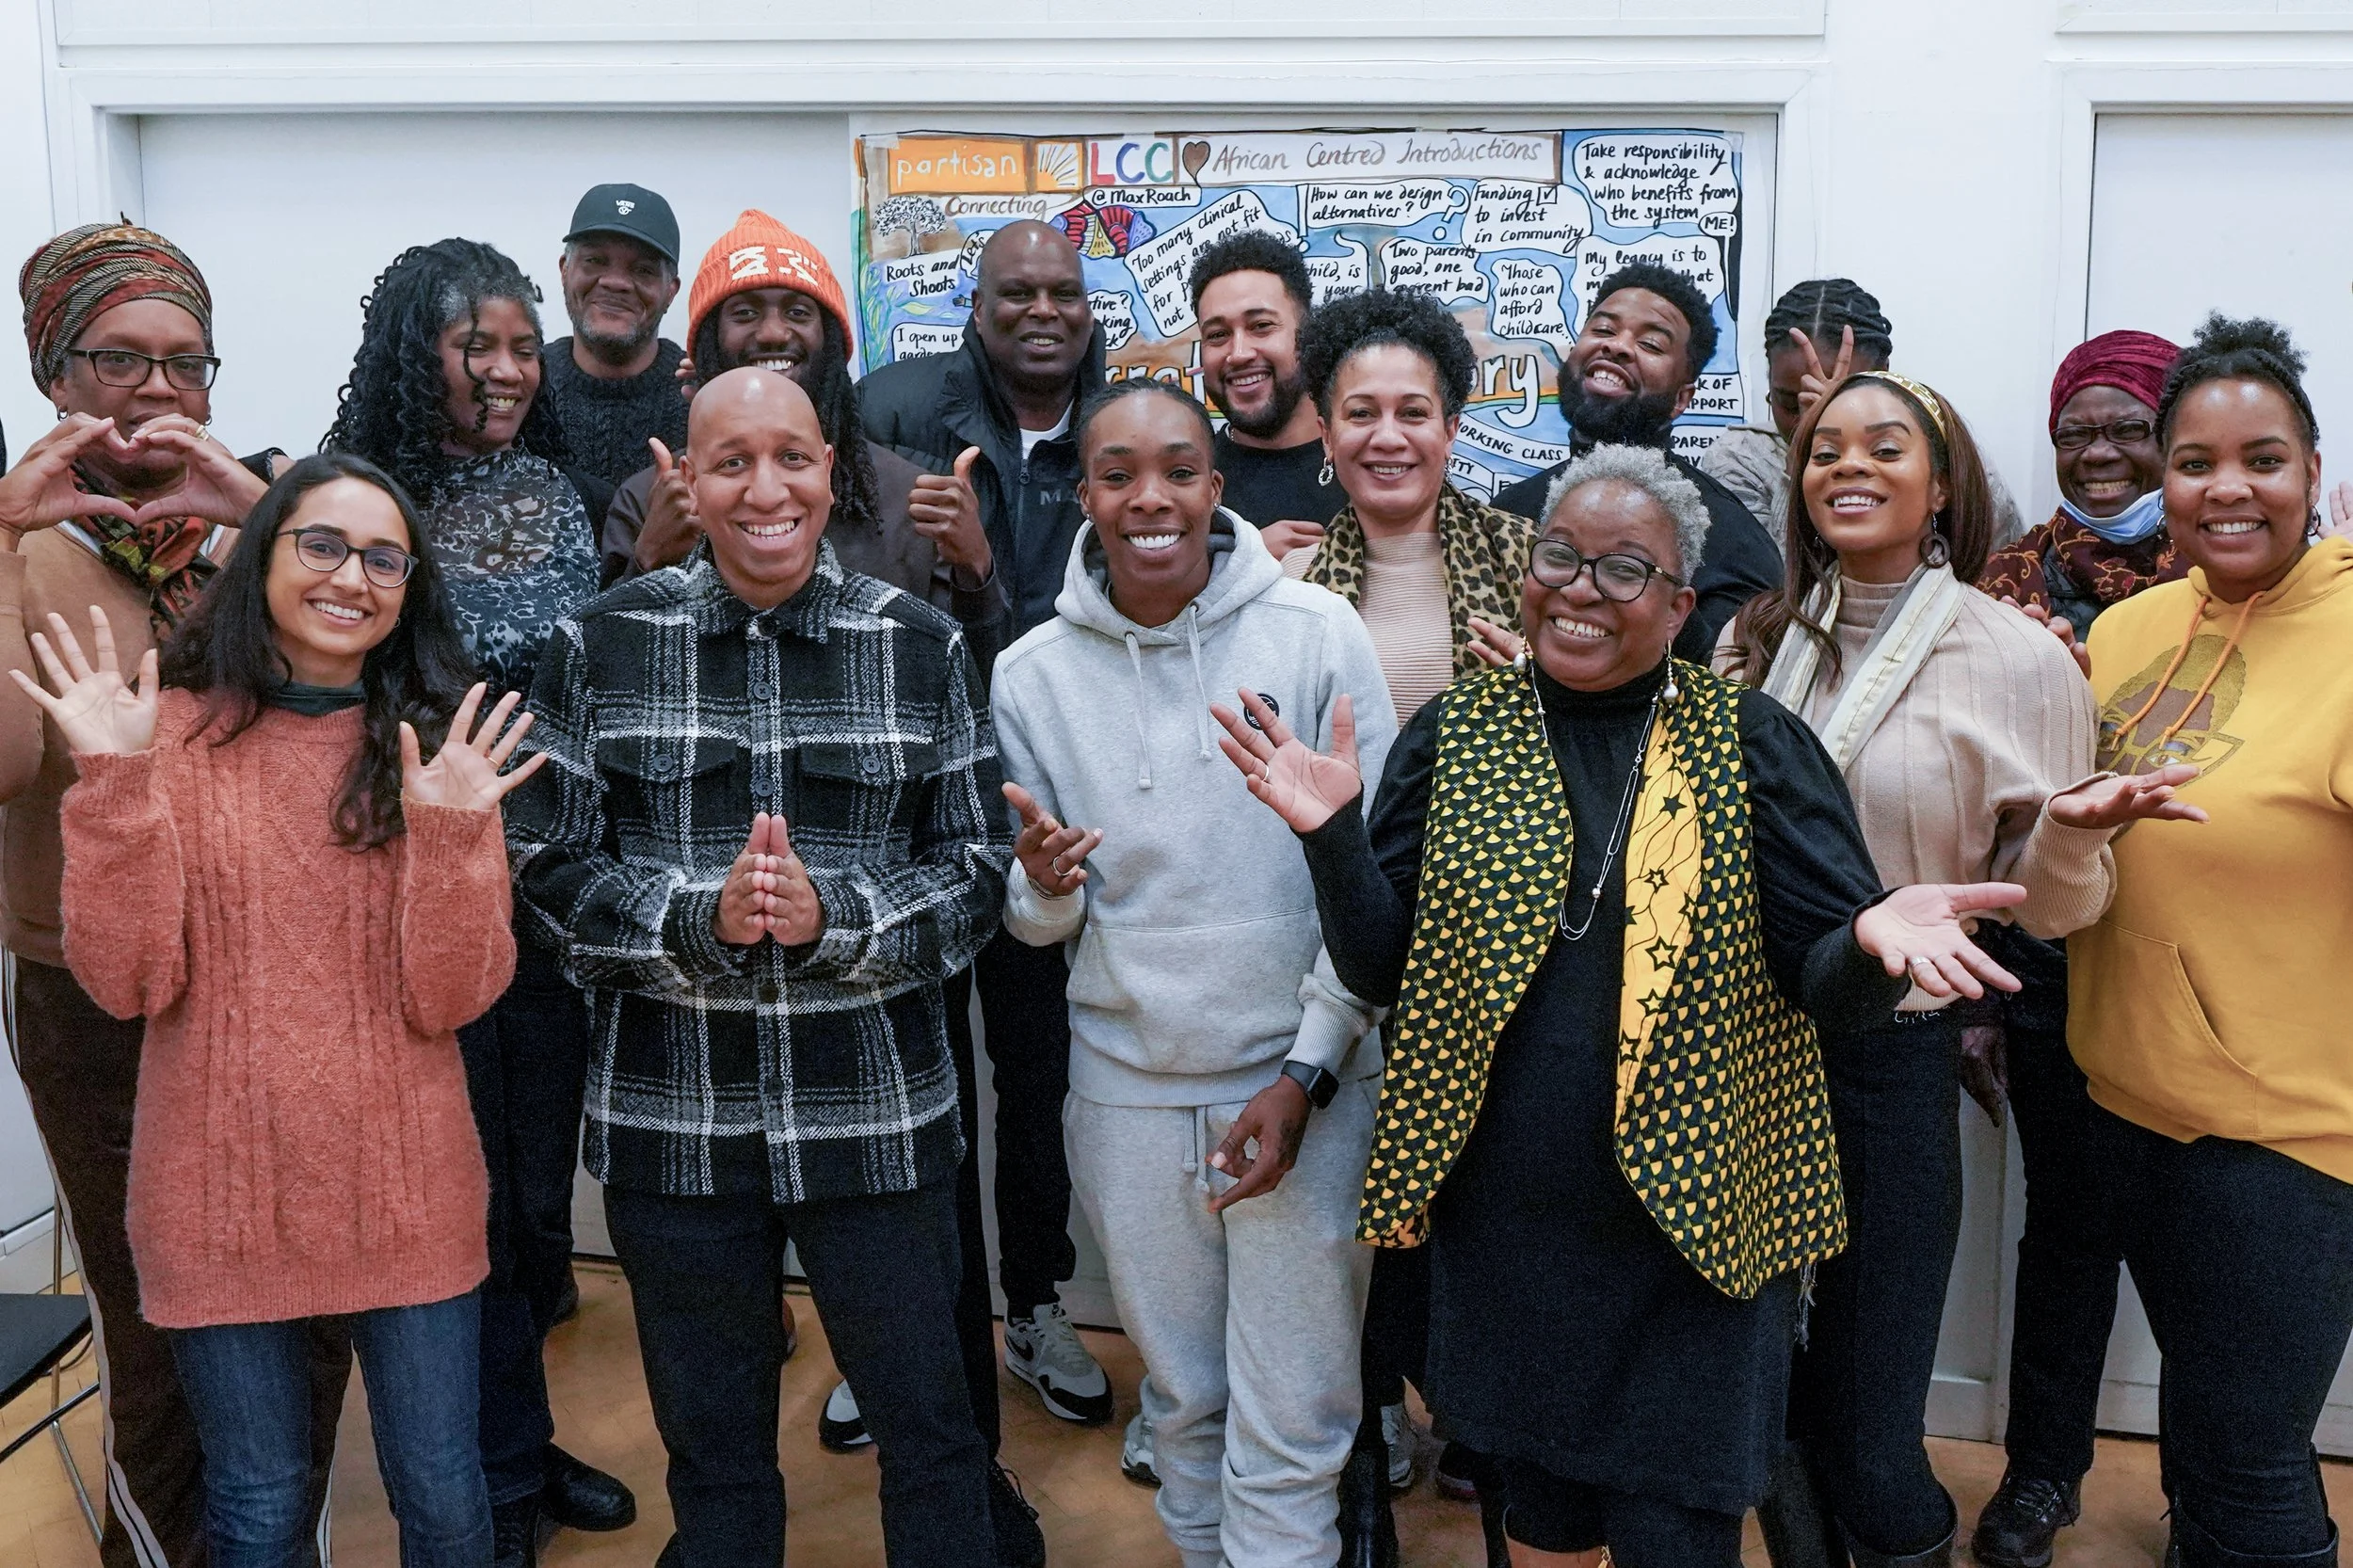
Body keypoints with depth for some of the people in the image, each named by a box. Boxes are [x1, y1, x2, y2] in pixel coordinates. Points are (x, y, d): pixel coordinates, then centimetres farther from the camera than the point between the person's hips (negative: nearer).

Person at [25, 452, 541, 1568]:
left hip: (405, 1192, 1)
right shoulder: (178, 729, -3)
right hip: (221, 1189, 0)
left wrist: (448, 835, -23)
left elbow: (451, 1000, -8)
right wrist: (116, 782, -20)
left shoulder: (441, 745, -1)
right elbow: (129, 981, -10)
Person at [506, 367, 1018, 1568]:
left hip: (877, 1114, 0)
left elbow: (978, 870, -2)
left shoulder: (923, 647, -1)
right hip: (671, 1119, 1)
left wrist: (834, 915, -19)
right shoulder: (599, 645, -1)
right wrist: (700, 917, -19)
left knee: (929, 1434, 10)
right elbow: (548, 868, -2)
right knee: (712, 1449, 18)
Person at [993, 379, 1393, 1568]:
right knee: (1182, 1398, 18)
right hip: (1128, 1089, 2)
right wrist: (1044, 886, -18)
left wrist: (1309, 1075, -10)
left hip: (1306, 1083, -2)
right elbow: (1040, 921, 5)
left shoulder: (1318, 635, -9)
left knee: (1291, 1426, 5)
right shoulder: (1032, 674, -1)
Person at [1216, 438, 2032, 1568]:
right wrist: (1332, 838, -20)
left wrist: (1868, 942, -29)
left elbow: (1820, 979, -7)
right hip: (1504, 1218, 2)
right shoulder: (1451, 739, -1)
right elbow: (1379, 971, -3)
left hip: (1693, 1215, -1)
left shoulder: (1754, 744, -5)